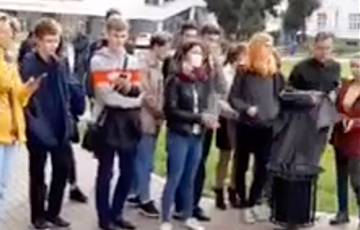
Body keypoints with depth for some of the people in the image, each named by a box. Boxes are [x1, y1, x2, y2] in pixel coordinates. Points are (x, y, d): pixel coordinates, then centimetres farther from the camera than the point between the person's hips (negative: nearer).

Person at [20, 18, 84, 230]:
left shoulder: (60, 64, 8)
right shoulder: (28, 63, -10)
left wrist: (68, 119, 3)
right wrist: (34, 123, -19)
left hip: (60, 126, 5)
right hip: (38, 128, -5)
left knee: (63, 169, 11)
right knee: (38, 173, 8)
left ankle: (53, 212, 27)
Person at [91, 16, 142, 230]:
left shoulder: (133, 61, 12)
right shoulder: (98, 60, -5)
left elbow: (139, 92, 4)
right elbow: (105, 95, -15)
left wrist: (129, 87, -17)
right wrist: (130, 99, -9)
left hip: (129, 120, 5)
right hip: (108, 120, -5)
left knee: (128, 171, 10)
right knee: (106, 172, 2)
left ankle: (116, 213, 26)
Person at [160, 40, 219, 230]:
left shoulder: (204, 80, 5)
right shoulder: (175, 80, -9)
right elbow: (171, 110, -12)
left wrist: (208, 119, -10)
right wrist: (199, 117, -17)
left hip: (197, 136, 5)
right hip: (178, 135, -5)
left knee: (190, 179, 15)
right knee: (174, 178, 0)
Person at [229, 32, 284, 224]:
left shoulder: (273, 72, 5)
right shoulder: (244, 71, -6)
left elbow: (279, 94, 14)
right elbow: (232, 98, -6)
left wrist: (276, 110, -3)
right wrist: (247, 108, -20)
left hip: (267, 126, 3)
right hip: (246, 126, -3)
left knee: (263, 167, 2)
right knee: (242, 165, 8)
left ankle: (253, 203, 15)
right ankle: (242, 200, 24)